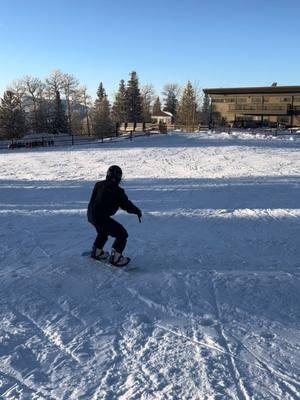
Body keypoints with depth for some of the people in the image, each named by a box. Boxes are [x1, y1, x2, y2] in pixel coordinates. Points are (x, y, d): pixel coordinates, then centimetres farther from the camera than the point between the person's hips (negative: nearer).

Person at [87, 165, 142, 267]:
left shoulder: (99, 185, 7)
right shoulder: (117, 191, -15)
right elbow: (126, 205, -7)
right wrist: (137, 211, 12)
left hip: (91, 214, 9)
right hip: (101, 218, -9)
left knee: (103, 231, 35)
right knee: (122, 234, 2)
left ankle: (96, 251, 47)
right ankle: (115, 257, 2)